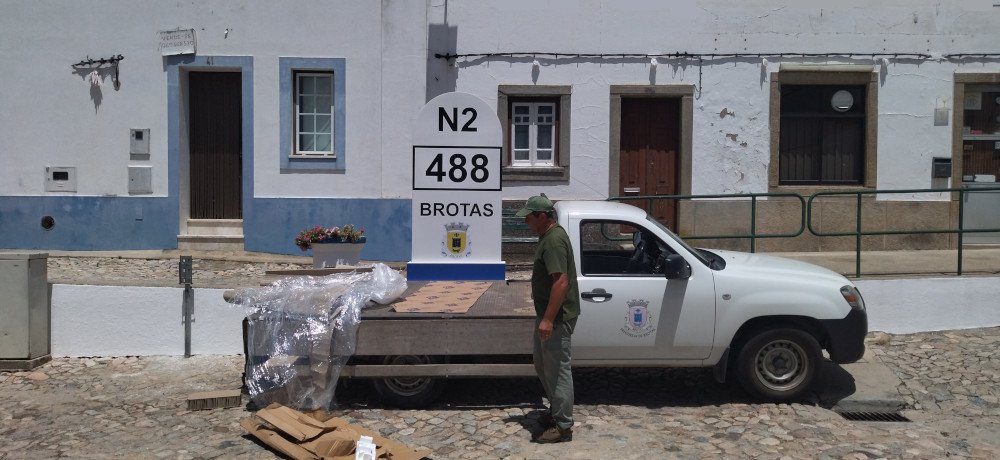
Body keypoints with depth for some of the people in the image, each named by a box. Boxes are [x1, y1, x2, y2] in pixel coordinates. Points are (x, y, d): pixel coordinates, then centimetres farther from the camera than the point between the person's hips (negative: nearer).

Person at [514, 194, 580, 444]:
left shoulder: (554, 240, -21)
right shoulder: (548, 235, 11)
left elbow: (561, 281, -29)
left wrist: (548, 319, -29)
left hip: (556, 317, -11)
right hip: (547, 313, 11)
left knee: (557, 369, -1)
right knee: (543, 365, 20)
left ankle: (562, 426, 9)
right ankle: (556, 411, 34)